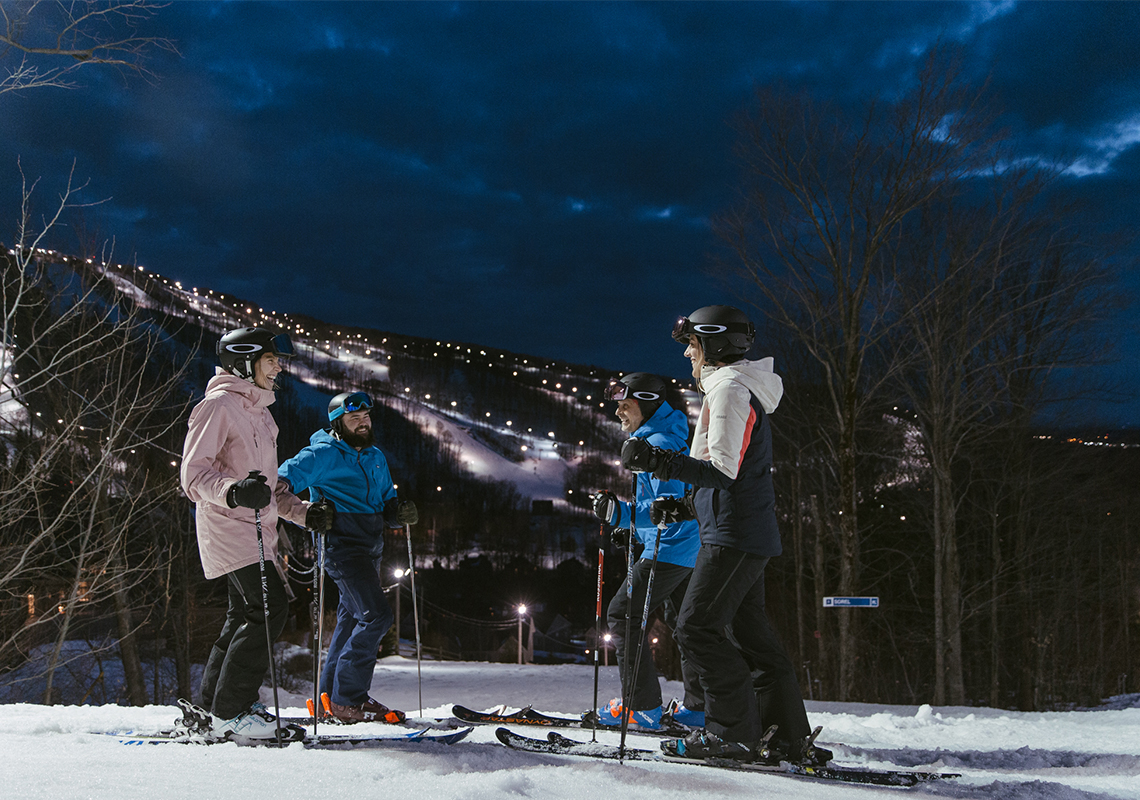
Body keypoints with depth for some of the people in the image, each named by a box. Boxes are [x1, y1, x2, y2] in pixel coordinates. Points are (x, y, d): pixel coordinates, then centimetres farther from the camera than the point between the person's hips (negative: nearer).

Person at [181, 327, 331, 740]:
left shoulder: (260, 412, 21)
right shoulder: (218, 406, -8)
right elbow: (194, 473, -16)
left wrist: (301, 511, 16)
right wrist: (233, 492, -34)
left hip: (256, 528, 10)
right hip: (228, 525, -10)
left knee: (246, 614, 11)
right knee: (269, 607, -17)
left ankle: (214, 702, 20)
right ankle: (229, 713, -13)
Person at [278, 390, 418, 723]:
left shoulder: (375, 456, 19)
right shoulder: (325, 453, -6)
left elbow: (386, 502, 23)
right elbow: (291, 472, -20)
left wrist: (399, 513, 0)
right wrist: (281, 484, -44)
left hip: (370, 547, 9)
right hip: (343, 544, -9)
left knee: (352, 617, 13)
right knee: (376, 615, -17)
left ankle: (330, 693, 25)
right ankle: (348, 698, -9)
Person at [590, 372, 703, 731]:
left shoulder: (658, 444, -16)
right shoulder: (662, 439, 17)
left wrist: (621, 513, -29)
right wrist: (632, 531, 24)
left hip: (671, 549, -11)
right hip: (690, 550, 11)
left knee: (622, 614, -6)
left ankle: (642, 705, -6)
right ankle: (701, 706, 18)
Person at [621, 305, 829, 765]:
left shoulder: (729, 389, -10)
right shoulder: (740, 392, 23)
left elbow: (724, 469, -22)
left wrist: (659, 462, -27)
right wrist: (684, 507, 19)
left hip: (734, 536, -11)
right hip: (751, 536, 11)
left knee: (697, 627, -12)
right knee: (751, 635, 11)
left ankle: (735, 732, -11)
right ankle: (792, 740, 13)